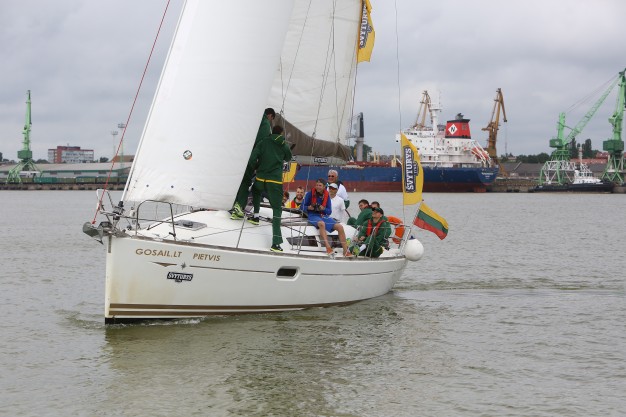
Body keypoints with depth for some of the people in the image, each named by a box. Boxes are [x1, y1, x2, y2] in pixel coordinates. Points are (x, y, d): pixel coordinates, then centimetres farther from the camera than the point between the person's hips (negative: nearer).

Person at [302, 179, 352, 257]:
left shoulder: (327, 195, 7)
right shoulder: (310, 194, -2)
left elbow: (329, 211, 6)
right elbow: (303, 207, 0)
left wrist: (323, 209, -15)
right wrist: (309, 208, -21)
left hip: (324, 216, 4)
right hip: (313, 216, -4)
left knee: (339, 227, -14)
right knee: (321, 223, -38)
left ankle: (345, 251, -9)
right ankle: (328, 248, -45)